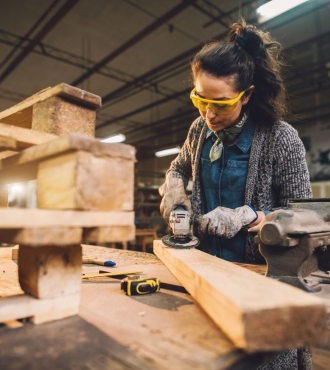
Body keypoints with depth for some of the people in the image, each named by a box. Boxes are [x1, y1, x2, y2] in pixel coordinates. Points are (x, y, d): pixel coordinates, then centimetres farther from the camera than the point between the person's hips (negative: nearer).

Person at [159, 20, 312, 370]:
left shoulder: (280, 138, -14)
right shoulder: (200, 129, 1)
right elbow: (178, 167, 19)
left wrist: (247, 217, -23)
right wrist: (174, 189, -3)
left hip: (261, 274, -4)